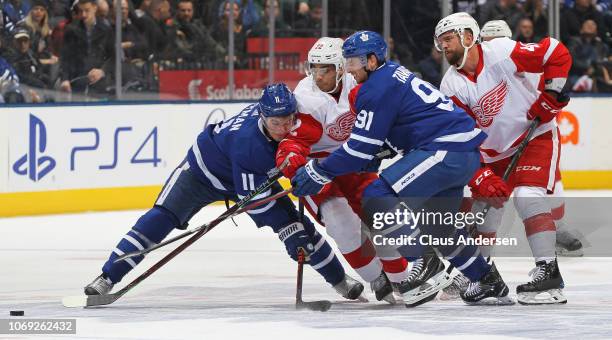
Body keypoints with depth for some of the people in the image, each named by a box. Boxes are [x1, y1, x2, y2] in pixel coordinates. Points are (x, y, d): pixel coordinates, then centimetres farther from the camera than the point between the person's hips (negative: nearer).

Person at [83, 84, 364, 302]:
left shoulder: (285, 111, -24)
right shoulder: (249, 143, -43)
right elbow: (255, 201, -36)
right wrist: (288, 231, -35)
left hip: (256, 176, 6)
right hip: (204, 170, -6)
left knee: (299, 225, -1)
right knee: (161, 218, -20)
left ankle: (339, 280, 16)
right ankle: (107, 279, -19)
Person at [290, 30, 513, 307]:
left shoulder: (377, 88, -10)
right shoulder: (393, 74, 20)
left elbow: (361, 148, -10)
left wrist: (318, 172, -4)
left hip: (445, 150, -11)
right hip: (466, 154, 11)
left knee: (378, 198, -14)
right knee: (435, 225, 25)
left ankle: (425, 266, -14)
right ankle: (489, 284, 33)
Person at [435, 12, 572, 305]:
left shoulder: (500, 52, -19)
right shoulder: (451, 86, -6)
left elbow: (558, 54, -15)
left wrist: (551, 95, -19)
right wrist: (481, 177, -21)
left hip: (536, 136, -6)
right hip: (494, 151, 6)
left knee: (527, 196, -25)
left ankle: (548, 270, -26)